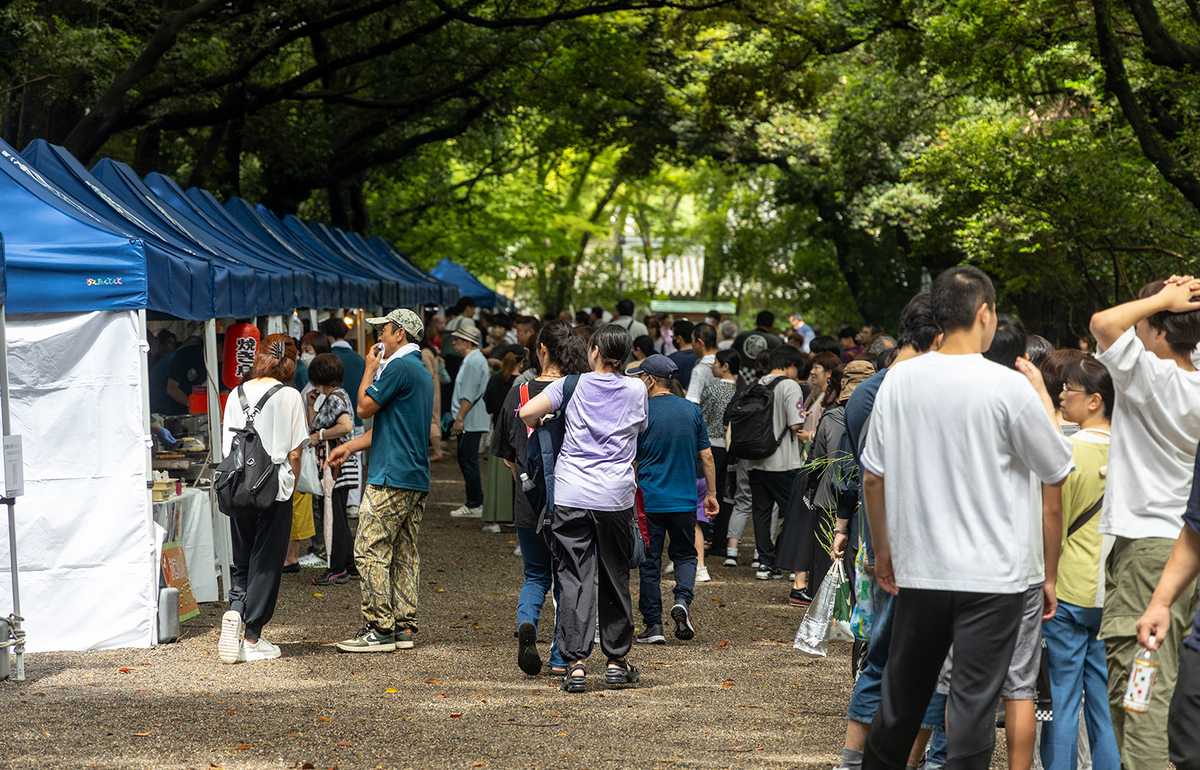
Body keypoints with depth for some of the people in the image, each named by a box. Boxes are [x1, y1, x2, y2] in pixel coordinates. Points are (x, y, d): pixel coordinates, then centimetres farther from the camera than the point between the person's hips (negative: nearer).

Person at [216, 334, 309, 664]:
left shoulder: (236, 395, 5)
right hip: (275, 489, -3)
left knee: (241, 560, 16)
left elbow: (228, 449, 8)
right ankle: (252, 639, 5)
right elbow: (294, 454, -5)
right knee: (266, 563, 4)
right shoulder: (289, 396, -5)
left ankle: (234, 610, -9)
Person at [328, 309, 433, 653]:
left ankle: (379, 629, -9)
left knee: (370, 550, -7)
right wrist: (349, 446, 24)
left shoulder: (398, 367, -13)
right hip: (417, 479, 10)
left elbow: (364, 407, -9)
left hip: (391, 478, -10)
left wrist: (370, 368, 4)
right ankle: (404, 627, 10)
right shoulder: (423, 372, 19)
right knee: (404, 553, 10)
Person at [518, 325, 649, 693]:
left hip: (571, 496, -1)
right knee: (615, 578, 13)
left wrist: (541, 429, 14)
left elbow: (527, 412, -7)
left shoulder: (572, 385, 2)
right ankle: (617, 661, 20)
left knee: (575, 578, -1)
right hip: (616, 496, 1)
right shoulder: (636, 390, 5)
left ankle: (576, 663, -9)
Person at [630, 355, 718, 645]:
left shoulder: (640, 413, -8)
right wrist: (711, 493, 15)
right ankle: (683, 599, -8)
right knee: (685, 554, 17)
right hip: (685, 500, 3)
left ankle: (652, 624, 6)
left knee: (649, 561, 6)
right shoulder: (692, 410, 3)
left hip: (649, 499, -3)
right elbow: (706, 456, 6)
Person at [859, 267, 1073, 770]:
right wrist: (1042, 394, 13)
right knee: (974, 701, 0)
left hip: (917, 571, 4)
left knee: (902, 695, 17)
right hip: (991, 575, -4)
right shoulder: (1010, 388, -12)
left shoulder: (899, 379, 0)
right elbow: (1058, 469, 1)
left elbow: (872, 477, 5)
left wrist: (882, 550, 18)